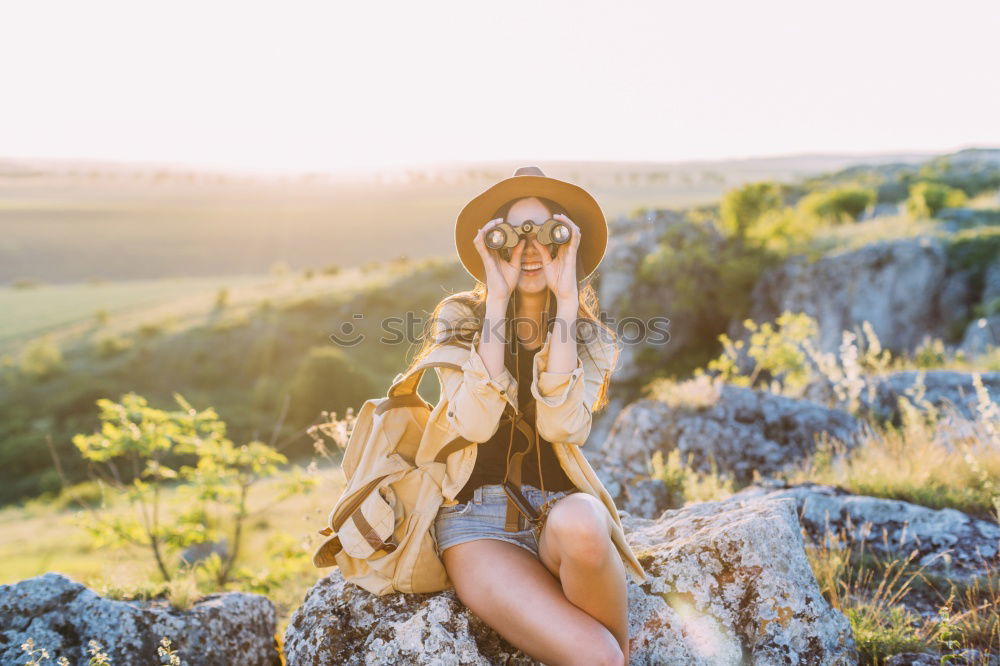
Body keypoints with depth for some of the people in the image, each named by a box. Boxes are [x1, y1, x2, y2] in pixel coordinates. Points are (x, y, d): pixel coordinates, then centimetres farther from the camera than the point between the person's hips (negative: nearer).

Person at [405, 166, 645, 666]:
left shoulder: (589, 336, 8)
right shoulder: (459, 318, 3)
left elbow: (561, 426, -12)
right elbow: (474, 424, -13)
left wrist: (565, 302, -13)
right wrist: (497, 301, -13)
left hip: (562, 509, 3)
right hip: (477, 519, -3)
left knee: (579, 525, -36)